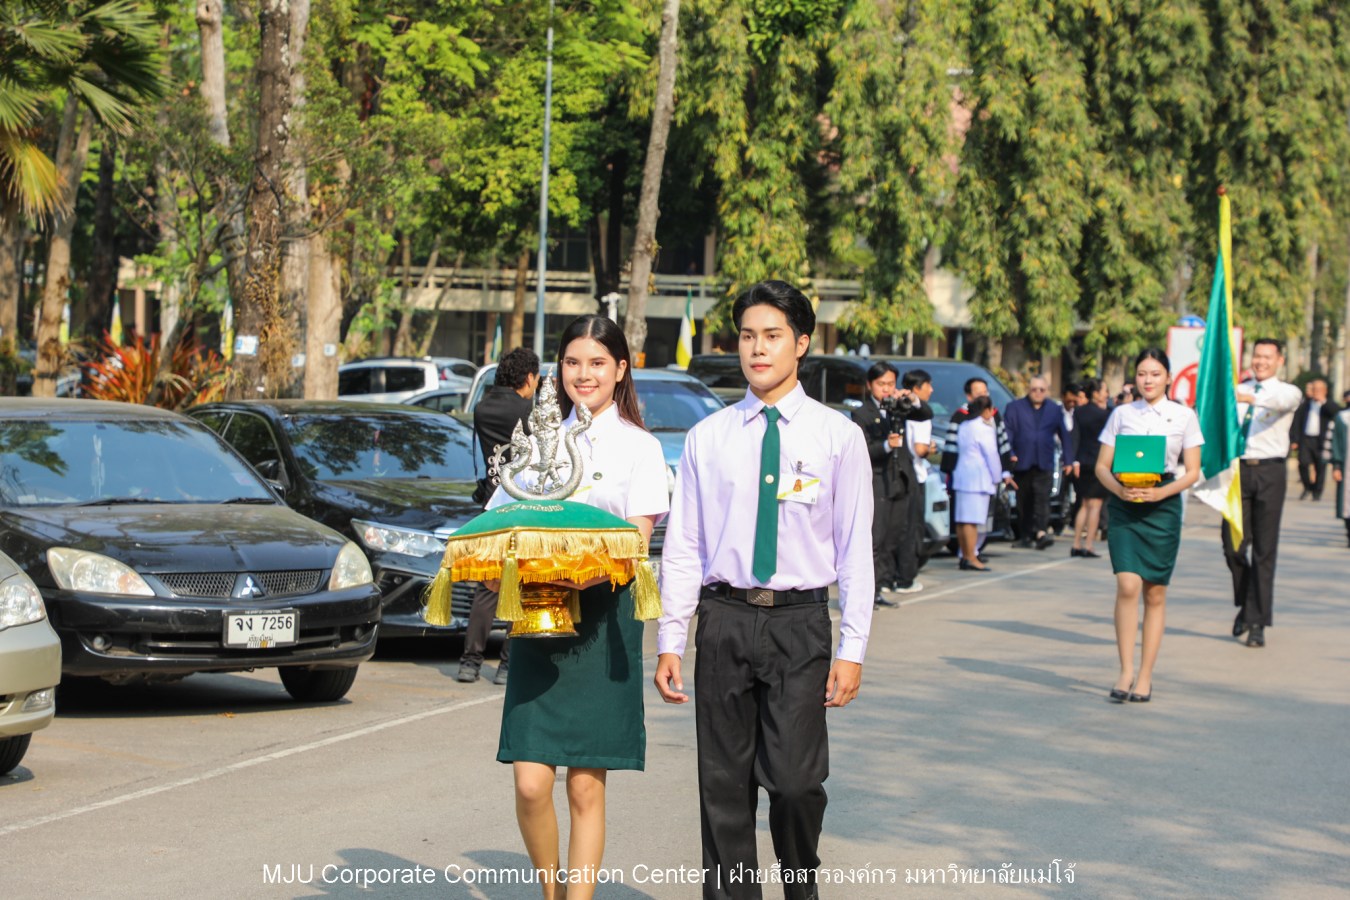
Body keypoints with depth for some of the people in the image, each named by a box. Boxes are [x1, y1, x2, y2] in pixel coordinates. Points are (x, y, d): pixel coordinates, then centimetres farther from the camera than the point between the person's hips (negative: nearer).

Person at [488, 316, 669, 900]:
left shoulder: (639, 447, 4)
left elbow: (637, 543, -5)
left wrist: (587, 573, -25)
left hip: (603, 616, -2)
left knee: (586, 787, 0)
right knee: (531, 783, -6)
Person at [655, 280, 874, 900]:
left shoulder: (837, 436, 2)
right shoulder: (708, 438, 7)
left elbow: (855, 548, 0)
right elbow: (682, 546, 7)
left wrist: (852, 650, -5)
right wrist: (669, 642, 2)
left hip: (799, 621, -2)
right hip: (724, 620, 2)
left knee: (796, 778, -8)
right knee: (725, 785, 4)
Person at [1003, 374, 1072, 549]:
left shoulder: (1055, 410, 11)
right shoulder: (1015, 408, 7)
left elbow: (1064, 436, 12)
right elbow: (1007, 433, 1)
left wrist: (1068, 461, 8)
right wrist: (1010, 454, -11)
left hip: (1044, 464, -1)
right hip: (1022, 462, 1)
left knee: (1042, 497, -15)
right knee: (1024, 502, 6)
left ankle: (1041, 532, -26)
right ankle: (1025, 536, 15)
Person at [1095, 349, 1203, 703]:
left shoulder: (1184, 416, 5)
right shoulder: (1121, 414, 8)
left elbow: (1192, 471, 3)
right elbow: (1102, 465, 8)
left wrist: (1161, 492, -14)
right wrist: (1118, 489, -13)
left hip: (1163, 506, 0)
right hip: (1124, 506, 0)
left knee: (1155, 594, 3)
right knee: (1127, 586, -15)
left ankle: (1145, 676, 10)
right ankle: (1126, 671, -10)